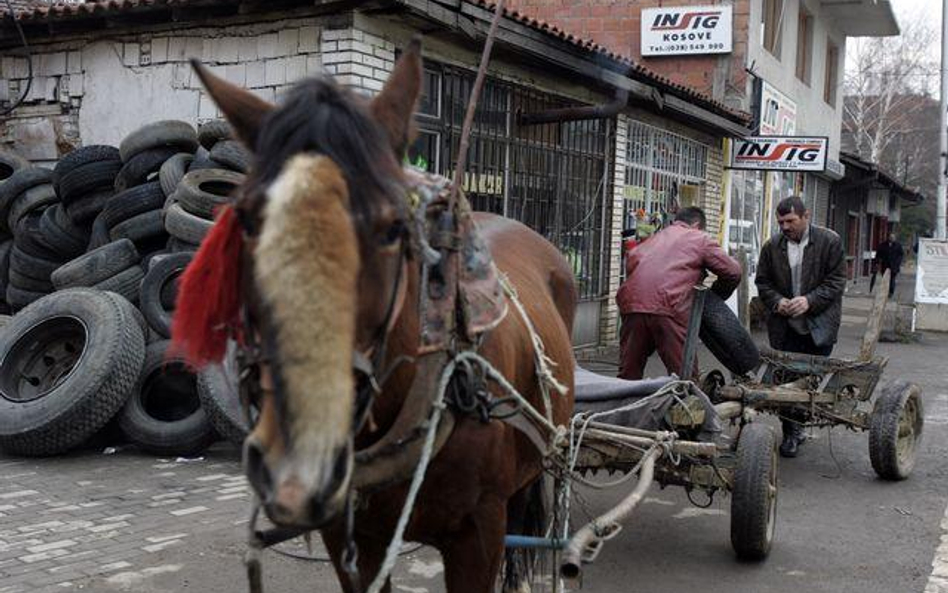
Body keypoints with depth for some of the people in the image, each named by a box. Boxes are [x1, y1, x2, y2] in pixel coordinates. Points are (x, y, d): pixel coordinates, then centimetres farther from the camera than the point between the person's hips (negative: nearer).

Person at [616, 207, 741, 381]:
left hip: (631, 302, 5)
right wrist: (714, 295, 29)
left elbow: (632, 258, 19)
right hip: (668, 308, -5)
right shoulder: (700, 239, 17)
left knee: (629, 373, 12)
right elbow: (733, 271, 14)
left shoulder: (656, 237, 31)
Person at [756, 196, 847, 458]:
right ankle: (792, 432, 6)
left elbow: (836, 281, -5)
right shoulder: (772, 246, 5)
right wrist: (776, 301, -8)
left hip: (819, 325, -2)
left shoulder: (829, 241, -4)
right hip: (785, 326, 2)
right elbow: (763, 282, 11)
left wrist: (810, 300, -18)